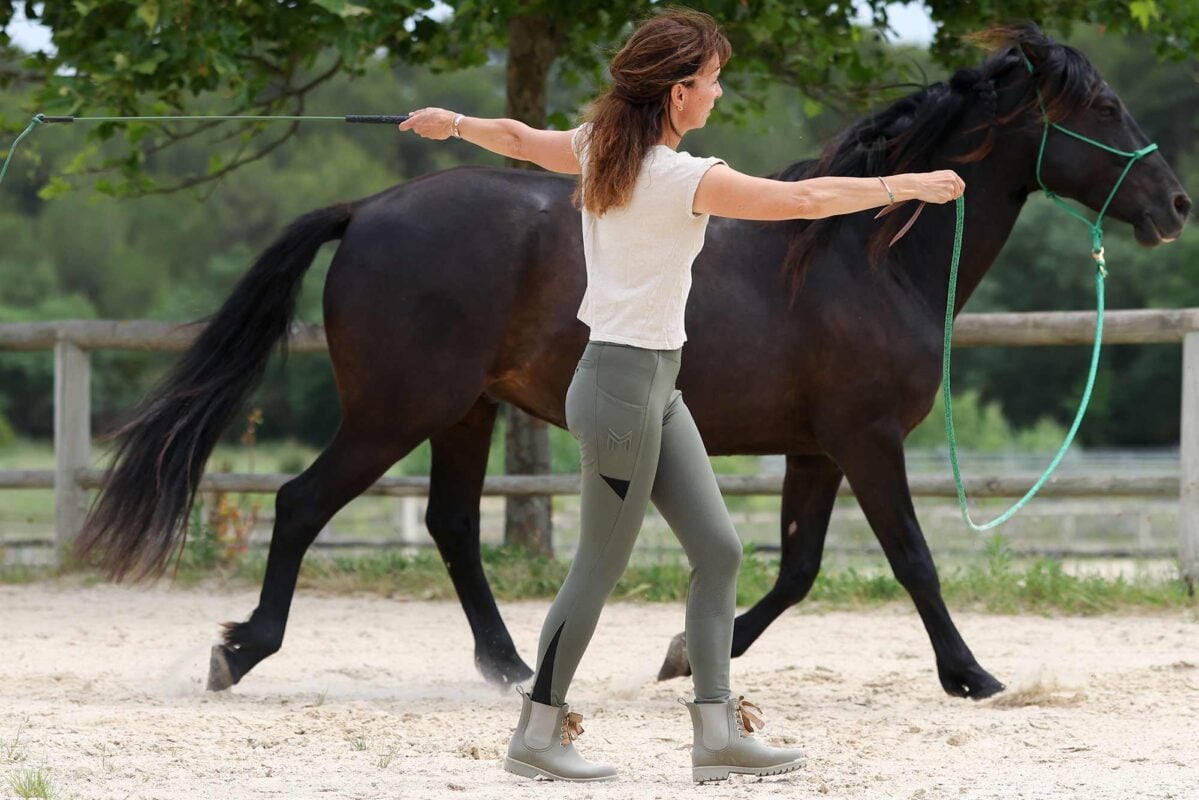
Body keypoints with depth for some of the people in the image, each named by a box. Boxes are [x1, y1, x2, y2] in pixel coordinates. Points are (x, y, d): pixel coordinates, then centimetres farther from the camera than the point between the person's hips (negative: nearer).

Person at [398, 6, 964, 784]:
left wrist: (454, 123, 41)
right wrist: (905, 186, -15)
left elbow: (520, 139, 21)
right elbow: (802, 198, -23)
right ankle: (538, 735, 12)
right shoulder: (682, 178, -20)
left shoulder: (599, 148, 4)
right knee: (601, 567, 2)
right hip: (626, 382, -9)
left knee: (719, 551, 7)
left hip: (654, 385, 9)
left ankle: (717, 732, 8)